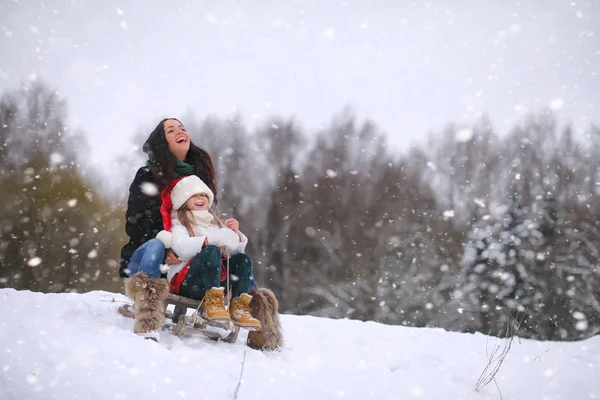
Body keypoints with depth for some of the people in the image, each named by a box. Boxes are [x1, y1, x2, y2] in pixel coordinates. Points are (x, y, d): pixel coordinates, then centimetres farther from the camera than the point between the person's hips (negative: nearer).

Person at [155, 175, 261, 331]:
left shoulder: (214, 222, 24)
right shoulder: (179, 224, 6)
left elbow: (234, 250, 16)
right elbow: (181, 248, -18)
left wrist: (235, 235, -3)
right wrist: (213, 239, -24)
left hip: (216, 281, 6)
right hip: (186, 281, -6)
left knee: (243, 259, -12)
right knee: (211, 251, -29)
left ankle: (239, 307, -25)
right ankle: (213, 302, -39)